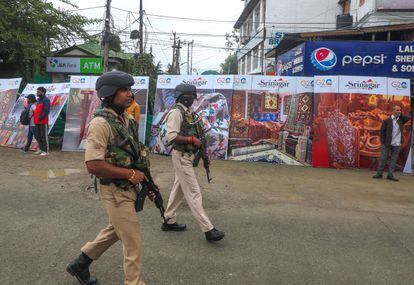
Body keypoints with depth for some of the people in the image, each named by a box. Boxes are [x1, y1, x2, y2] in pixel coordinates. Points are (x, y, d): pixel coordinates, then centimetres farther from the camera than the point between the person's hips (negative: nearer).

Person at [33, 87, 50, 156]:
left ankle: (46, 151, -1)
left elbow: (46, 111, -19)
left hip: (43, 122, -9)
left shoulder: (46, 100, -11)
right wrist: (35, 118, 10)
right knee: (39, 136, 13)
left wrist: (40, 118, -20)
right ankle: (41, 149, 22)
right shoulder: (38, 100, 18)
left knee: (44, 136, -6)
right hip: (37, 122, 9)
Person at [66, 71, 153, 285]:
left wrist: (144, 178, 10)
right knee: (133, 243, 3)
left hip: (129, 188, 9)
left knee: (115, 231, 26)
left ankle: (80, 264, 45)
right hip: (115, 191, -9)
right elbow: (93, 165, -25)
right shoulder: (100, 123, -20)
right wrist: (130, 174, -20)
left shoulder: (126, 119, 6)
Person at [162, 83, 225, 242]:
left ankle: (169, 221, 30)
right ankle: (208, 229, -3)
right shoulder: (176, 112, -16)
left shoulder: (187, 112, 13)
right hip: (181, 157, -10)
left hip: (187, 156, 10)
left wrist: (197, 141, 5)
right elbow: (171, 136, -25)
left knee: (179, 189, 17)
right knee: (193, 193, -7)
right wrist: (192, 139, -21)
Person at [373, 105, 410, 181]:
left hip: (397, 144, 3)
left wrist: (400, 115, -2)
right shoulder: (387, 121, -1)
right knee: (383, 159, 1)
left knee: (394, 160, 4)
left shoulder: (400, 120, 10)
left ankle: (390, 175, 9)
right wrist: (383, 141, -9)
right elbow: (382, 131, -2)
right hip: (387, 143, -3)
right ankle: (379, 174, 8)